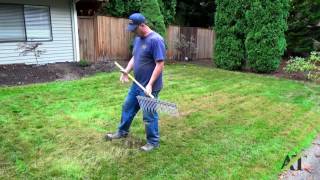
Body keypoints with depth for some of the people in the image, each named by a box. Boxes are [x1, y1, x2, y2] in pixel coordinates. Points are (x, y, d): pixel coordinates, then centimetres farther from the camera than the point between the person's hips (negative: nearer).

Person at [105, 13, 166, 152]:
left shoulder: (156, 40, -19)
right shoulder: (138, 39, 8)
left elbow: (160, 64, -23)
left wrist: (150, 85, -25)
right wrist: (126, 71, 0)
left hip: (149, 87, -9)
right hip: (136, 84, 9)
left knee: (149, 115, 4)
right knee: (127, 107, 21)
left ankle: (153, 142, 23)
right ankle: (122, 132, 42)